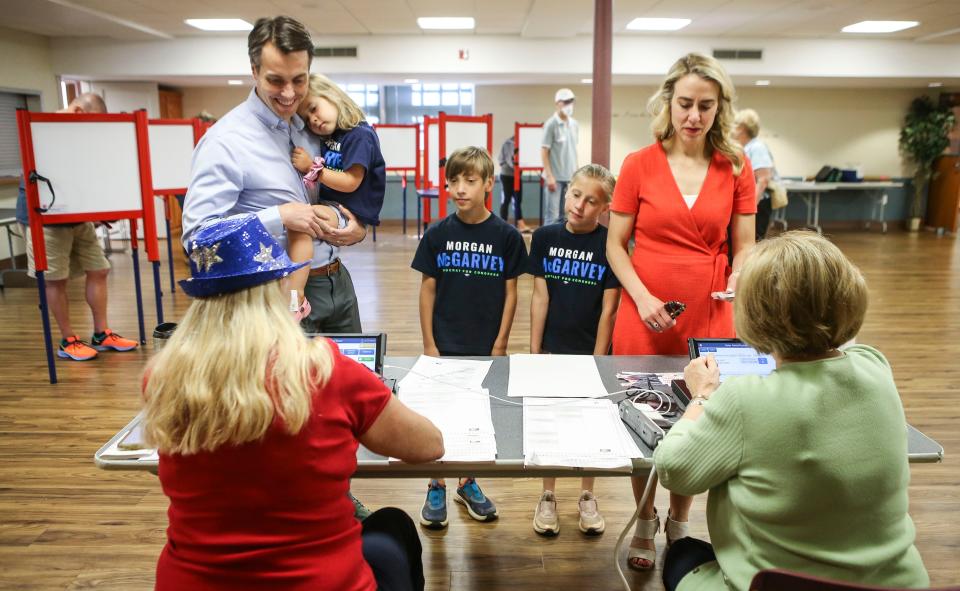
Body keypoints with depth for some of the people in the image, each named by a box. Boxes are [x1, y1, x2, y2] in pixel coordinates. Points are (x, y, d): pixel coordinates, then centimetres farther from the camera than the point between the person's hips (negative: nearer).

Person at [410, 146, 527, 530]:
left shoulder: (506, 236, -5)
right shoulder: (438, 234, -3)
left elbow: (510, 293, -2)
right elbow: (428, 289, 0)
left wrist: (500, 346, -4)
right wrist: (428, 344, -3)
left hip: (486, 346, 0)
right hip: (445, 345, 0)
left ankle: (469, 484, 32)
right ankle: (437, 488, 26)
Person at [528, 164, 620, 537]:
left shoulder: (610, 245, -9)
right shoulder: (545, 237, -3)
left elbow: (608, 308, -8)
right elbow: (540, 297, -1)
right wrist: (534, 351, -2)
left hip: (590, 350, -1)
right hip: (553, 348, 2)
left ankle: (587, 497, 31)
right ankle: (548, 497, 28)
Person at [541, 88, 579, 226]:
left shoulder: (575, 124, 11)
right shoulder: (551, 124, -8)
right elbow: (544, 152, -9)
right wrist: (549, 176, -14)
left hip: (571, 177, 6)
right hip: (556, 176, -6)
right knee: (553, 216, -4)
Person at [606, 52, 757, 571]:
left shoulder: (736, 168, 2)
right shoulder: (639, 165, -3)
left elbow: (745, 246, 6)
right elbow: (615, 246, -1)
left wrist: (738, 281, -16)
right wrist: (643, 298, -14)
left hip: (709, 318, 1)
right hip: (644, 317, -1)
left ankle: (680, 523, 35)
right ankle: (645, 522, 33)